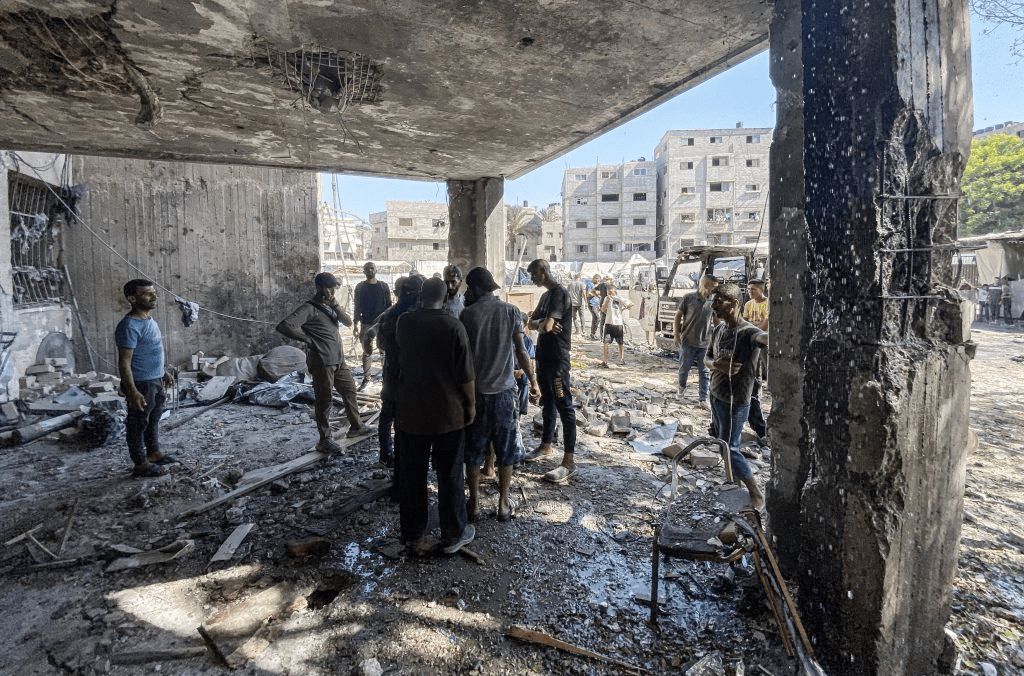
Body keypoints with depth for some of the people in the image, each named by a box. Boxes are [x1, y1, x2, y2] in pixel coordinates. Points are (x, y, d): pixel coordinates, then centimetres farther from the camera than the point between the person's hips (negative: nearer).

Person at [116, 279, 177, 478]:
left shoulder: (149, 320, 8)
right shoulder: (129, 326, -22)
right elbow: (124, 362, -24)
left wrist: (164, 372, 25)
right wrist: (132, 391, -28)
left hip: (156, 381, 9)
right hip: (141, 384, -9)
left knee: (154, 419, 22)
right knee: (138, 423, 5)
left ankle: (153, 452, 38)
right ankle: (140, 465, 16)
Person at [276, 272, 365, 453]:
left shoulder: (330, 306, 13)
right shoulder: (309, 308, -13)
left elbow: (348, 322, 5)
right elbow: (283, 326, -24)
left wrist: (336, 306, -9)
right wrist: (307, 339, -16)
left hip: (338, 359, 8)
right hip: (322, 362, -8)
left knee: (349, 390, 19)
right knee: (324, 401, 1)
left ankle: (355, 427, 35)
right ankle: (324, 440, 13)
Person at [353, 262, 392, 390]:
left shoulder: (383, 286, 3)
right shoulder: (360, 287, 6)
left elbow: (389, 306, 4)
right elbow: (357, 307, 9)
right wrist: (355, 324, 5)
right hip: (366, 323, 1)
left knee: (382, 346, -21)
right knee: (366, 352, 9)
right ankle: (366, 378, 20)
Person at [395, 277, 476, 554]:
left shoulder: (404, 323, -2)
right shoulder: (453, 326, -14)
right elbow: (466, 374, -13)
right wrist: (471, 404, 1)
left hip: (410, 412, 3)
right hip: (448, 413, -3)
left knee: (411, 474, 15)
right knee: (450, 476, 10)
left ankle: (413, 535, 27)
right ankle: (453, 536, 23)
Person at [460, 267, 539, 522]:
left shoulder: (467, 314, -6)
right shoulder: (511, 311, -3)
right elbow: (521, 351, -4)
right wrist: (533, 381, 8)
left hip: (475, 391, 0)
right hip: (504, 389, 0)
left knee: (473, 449, 13)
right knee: (506, 449, 12)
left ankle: (474, 503, 23)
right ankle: (503, 504, 21)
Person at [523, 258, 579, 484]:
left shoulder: (560, 293, -14)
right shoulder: (545, 295, 16)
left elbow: (547, 325, -24)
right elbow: (532, 323, 12)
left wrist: (540, 324, -2)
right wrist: (540, 323, -9)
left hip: (557, 357, -10)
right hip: (543, 355, 10)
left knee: (564, 407, -7)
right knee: (547, 403, 19)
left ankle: (569, 462, -4)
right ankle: (546, 447, 33)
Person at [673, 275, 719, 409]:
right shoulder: (689, 298, -5)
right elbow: (678, 316, 1)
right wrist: (676, 334, -4)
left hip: (705, 343, 2)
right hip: (687, 341, -2)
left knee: (704, 372, 5)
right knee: (684, 368, 8)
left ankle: (702, 399, 13)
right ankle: (682, 386, 36)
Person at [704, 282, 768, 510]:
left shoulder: (748, 332, -23)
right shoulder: (718, 330, 2)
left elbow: (765, 338, -46)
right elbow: (707, 358, 11)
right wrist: (717, 365, -14)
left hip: (736, 400, -7)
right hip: (716, 394, 7)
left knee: (729, 448, 0)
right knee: (723, 442, 21)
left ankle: (756, 495, 17)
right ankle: (734, 479, 43)